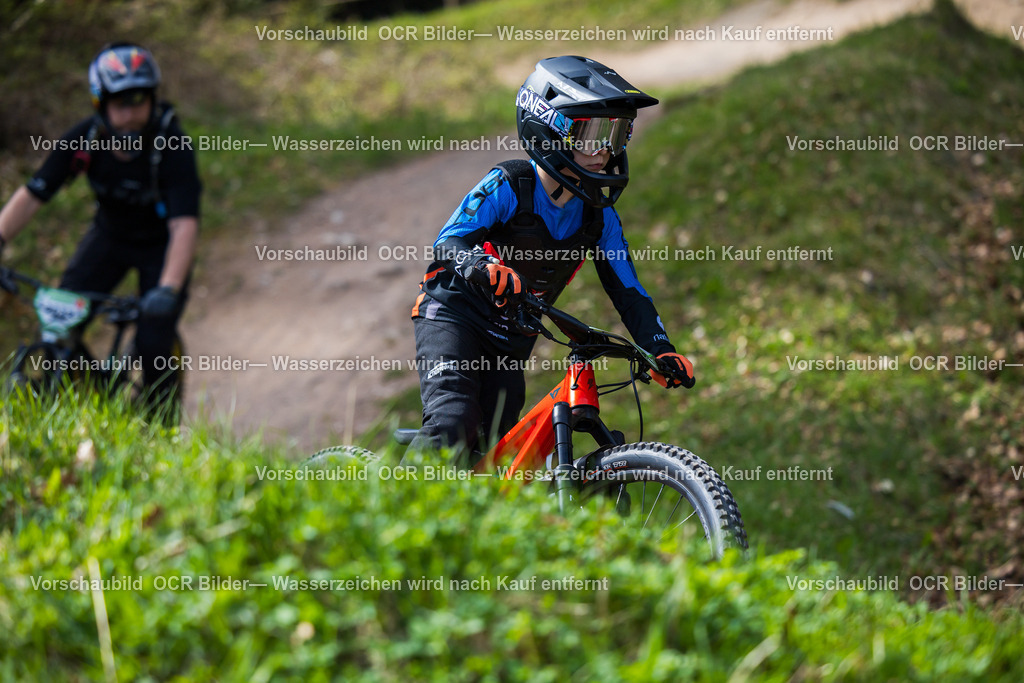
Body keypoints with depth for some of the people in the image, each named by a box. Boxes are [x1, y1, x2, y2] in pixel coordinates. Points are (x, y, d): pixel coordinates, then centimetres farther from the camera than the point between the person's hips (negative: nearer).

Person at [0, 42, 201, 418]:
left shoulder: (172, 146, -31)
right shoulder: (83, 140, -22)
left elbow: (184, 225, -39)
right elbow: (32, 194, -19)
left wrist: (168, 289, -52)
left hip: (161, 245, -3)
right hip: (110, 235, 3)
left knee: (153, 347, -15)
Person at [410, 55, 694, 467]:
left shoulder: (599, 216, -2)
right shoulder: (508, 186, -17)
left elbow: (628, 292, -1)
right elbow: (449, 242, -28)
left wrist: (661, 351, -16)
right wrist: (486, 268, -50)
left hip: (508, 346, 6)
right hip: (453, 318, -6)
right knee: (454, 426, -27)